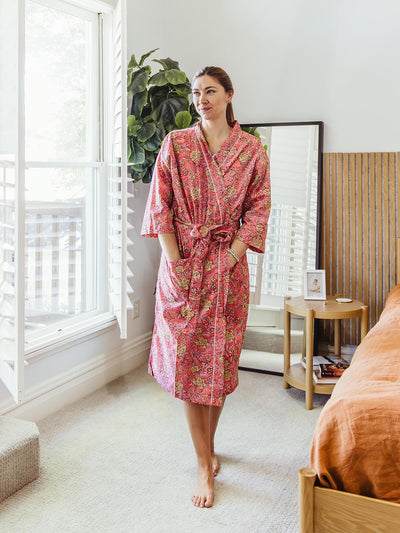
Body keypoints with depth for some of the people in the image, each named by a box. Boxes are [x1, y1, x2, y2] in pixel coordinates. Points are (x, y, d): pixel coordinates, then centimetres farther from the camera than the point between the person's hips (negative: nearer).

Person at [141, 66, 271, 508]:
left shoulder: (252, 150, 5)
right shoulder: (175, 144, 3)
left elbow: (258, 209, 1)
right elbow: (159, 206, -1)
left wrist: (230, 257, -10)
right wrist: (175, 262, -10)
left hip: (227, 265, 1)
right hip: (182, 265, 0)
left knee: (220, 360, 7)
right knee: (187, 359, -1)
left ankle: (208, 444, 30)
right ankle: (204, 466, 9)